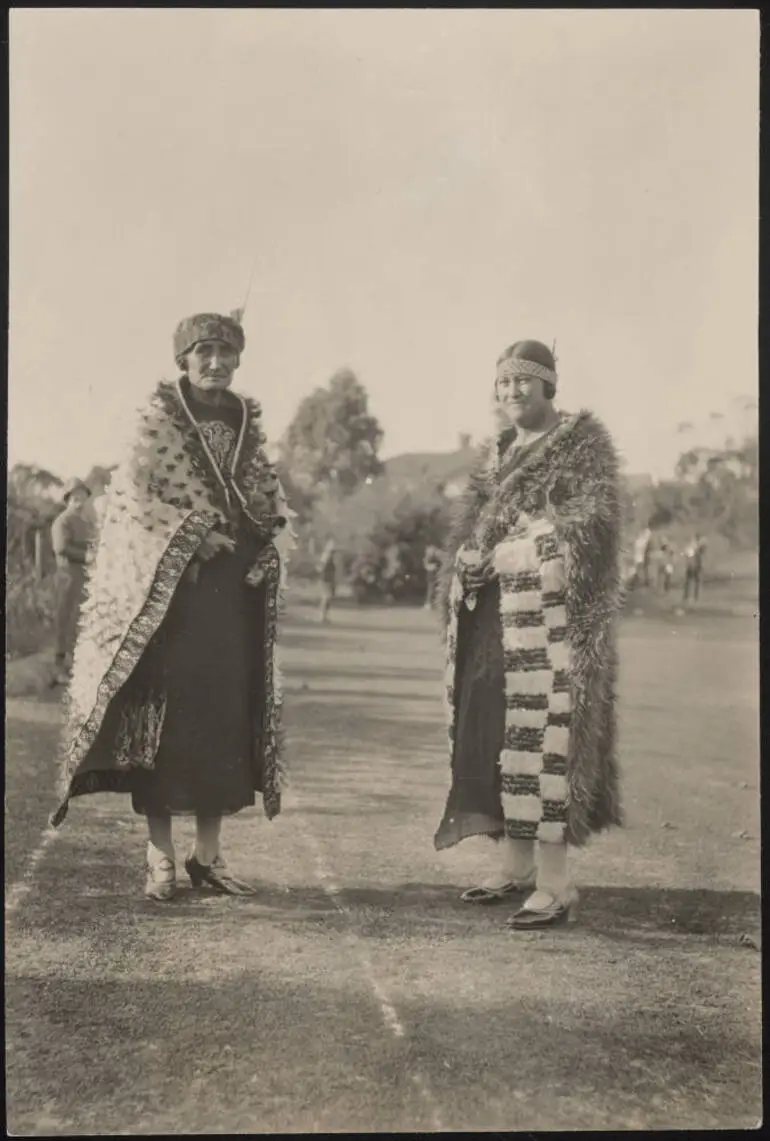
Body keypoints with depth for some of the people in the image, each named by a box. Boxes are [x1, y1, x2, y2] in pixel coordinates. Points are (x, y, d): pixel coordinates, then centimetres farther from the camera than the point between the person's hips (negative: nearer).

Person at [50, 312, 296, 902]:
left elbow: (274, 499, 15)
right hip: (170, 584, -4)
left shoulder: (247, 423, 14)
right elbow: (132, 494, -8)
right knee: (165, 708, -6)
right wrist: (192, 535, -17)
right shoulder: (159, 417, 1)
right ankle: (160, 857, 4)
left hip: (235, 588, 5)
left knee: (227, 712, 4)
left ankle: (208, 853, 13)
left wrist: (272, 548, -3)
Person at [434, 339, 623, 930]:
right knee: (487, 730, 5)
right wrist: (471, 561, -2)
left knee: (542, 730, -10)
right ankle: (514, 862, 16)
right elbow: (466, 530, 20)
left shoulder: (584, 440, 0)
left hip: (549, 613, -7)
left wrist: (518, 553, -15)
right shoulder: (496, 451, 20)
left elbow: (595, 521, -10)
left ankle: (555, 879, -5)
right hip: (489, 613, 7)